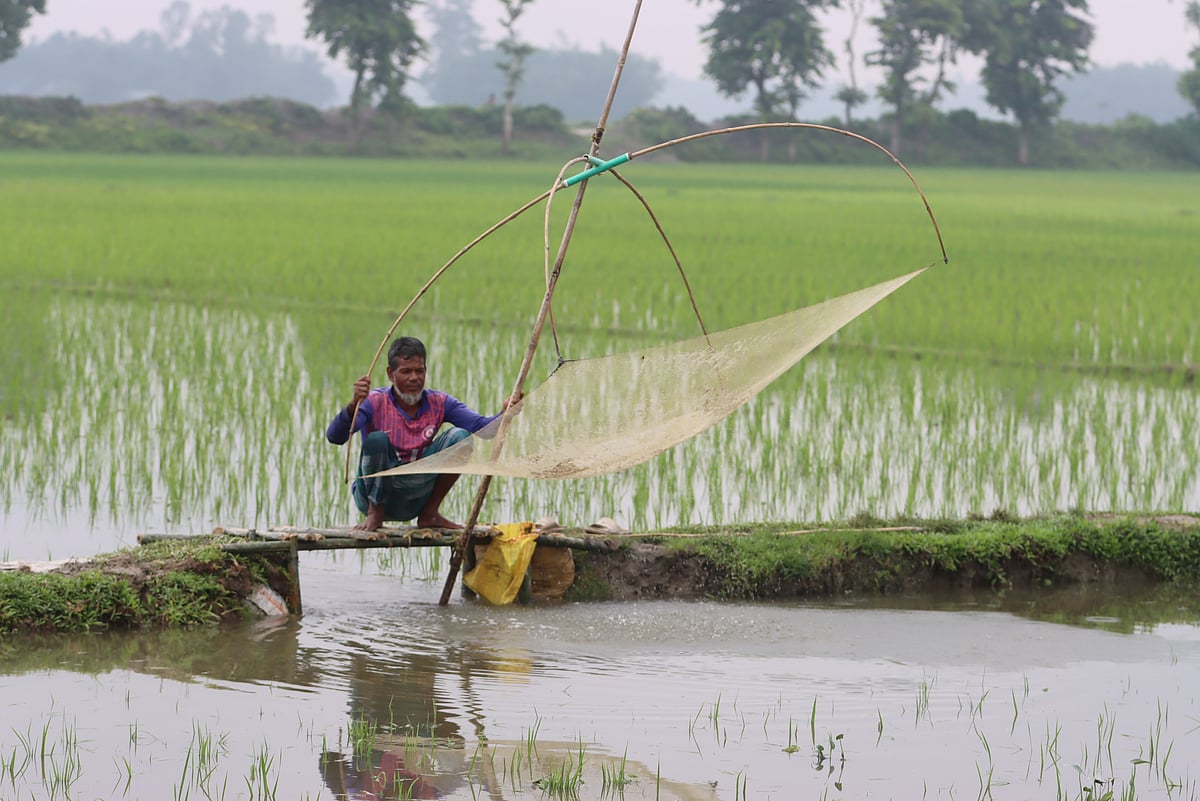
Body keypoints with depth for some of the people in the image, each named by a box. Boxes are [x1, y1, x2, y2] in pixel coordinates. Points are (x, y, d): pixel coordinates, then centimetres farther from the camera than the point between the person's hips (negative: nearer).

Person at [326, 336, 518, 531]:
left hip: (415, 499, 3)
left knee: (460, 437, -13)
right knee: (377, 439, -31)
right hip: (375, 492, -3)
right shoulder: (375, 402, -13)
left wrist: (504, 415, -36)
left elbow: (480, 425, -14)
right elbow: (334, 437, -27)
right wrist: (354, 404, -46)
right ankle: (375, 513, -9)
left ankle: (430, 514, -3)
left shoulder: (438, 403, -1)